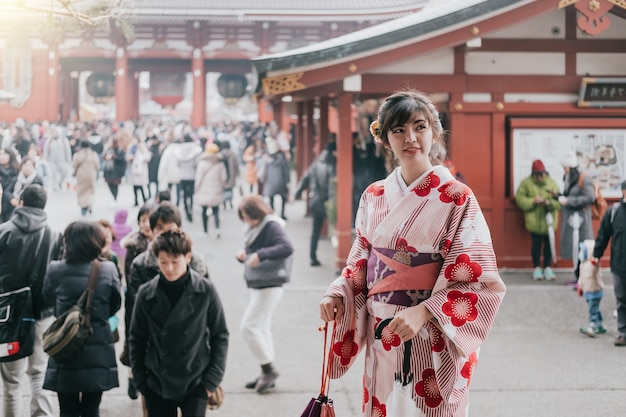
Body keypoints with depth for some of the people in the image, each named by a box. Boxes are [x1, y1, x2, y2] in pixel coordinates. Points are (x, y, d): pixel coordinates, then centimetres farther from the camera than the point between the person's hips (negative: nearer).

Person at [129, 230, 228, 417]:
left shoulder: (205, 291, -8)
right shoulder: (146, 294, -5)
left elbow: (220, 335, -1)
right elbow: (137, 339, 5)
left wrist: (213, 379, -5)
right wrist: (140, 380, 2)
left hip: (196, 384, -2)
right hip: (157, 384, 2)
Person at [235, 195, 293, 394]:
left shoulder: (271, 226, -17)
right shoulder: (252, 228, 8)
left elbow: (287, 248, -32)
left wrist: (260, 255, -35)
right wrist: (242, 255, -6)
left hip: (269, 287, -9)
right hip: (255, 286, 9)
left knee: (248, 327, -11)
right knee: (261, 328, 14)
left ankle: (269, 369, 1)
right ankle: (267, 373, 22)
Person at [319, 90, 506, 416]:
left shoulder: (458, 199, -9)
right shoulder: (374, 197, 6)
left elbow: (481, 281, -13)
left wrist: (424, 311, -25)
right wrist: (338, 294, -6)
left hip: (434, 340, -4)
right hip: (380, 336, 4)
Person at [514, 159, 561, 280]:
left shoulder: (551, 183, -1)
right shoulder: (526, 183, -3)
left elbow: (558, 202, -4)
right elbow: (519, 198, -4)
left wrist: (549, 203, -24)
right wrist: (532, 201, -18)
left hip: (549, 220, 1)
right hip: (534, 221, -1)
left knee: (548, 244, 6)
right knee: (536, 244, 3)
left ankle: (547, 267, 19)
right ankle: (536, 268, 17)